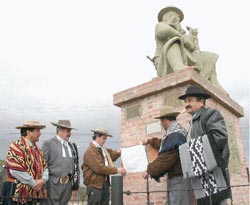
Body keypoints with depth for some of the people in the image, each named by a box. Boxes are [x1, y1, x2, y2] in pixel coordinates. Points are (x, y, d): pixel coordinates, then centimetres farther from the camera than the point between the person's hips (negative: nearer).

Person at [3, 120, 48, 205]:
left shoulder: (37, 149, 15)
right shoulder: (16, 147, -13)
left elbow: (44, 166, 15)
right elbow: (15, 170, -22)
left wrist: (43, 180, -6)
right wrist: (34, 183, -16)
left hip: (31, 194, 8)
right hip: (16, 193, -8)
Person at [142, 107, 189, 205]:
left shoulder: (173, 133, -17)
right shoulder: (179, 130, 18)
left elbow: (166, 158, -23)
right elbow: (166, 144, 36)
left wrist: (149, 170, -11)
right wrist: (149, 141, 46)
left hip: (178, 177, -10)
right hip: (178, 175, 10)